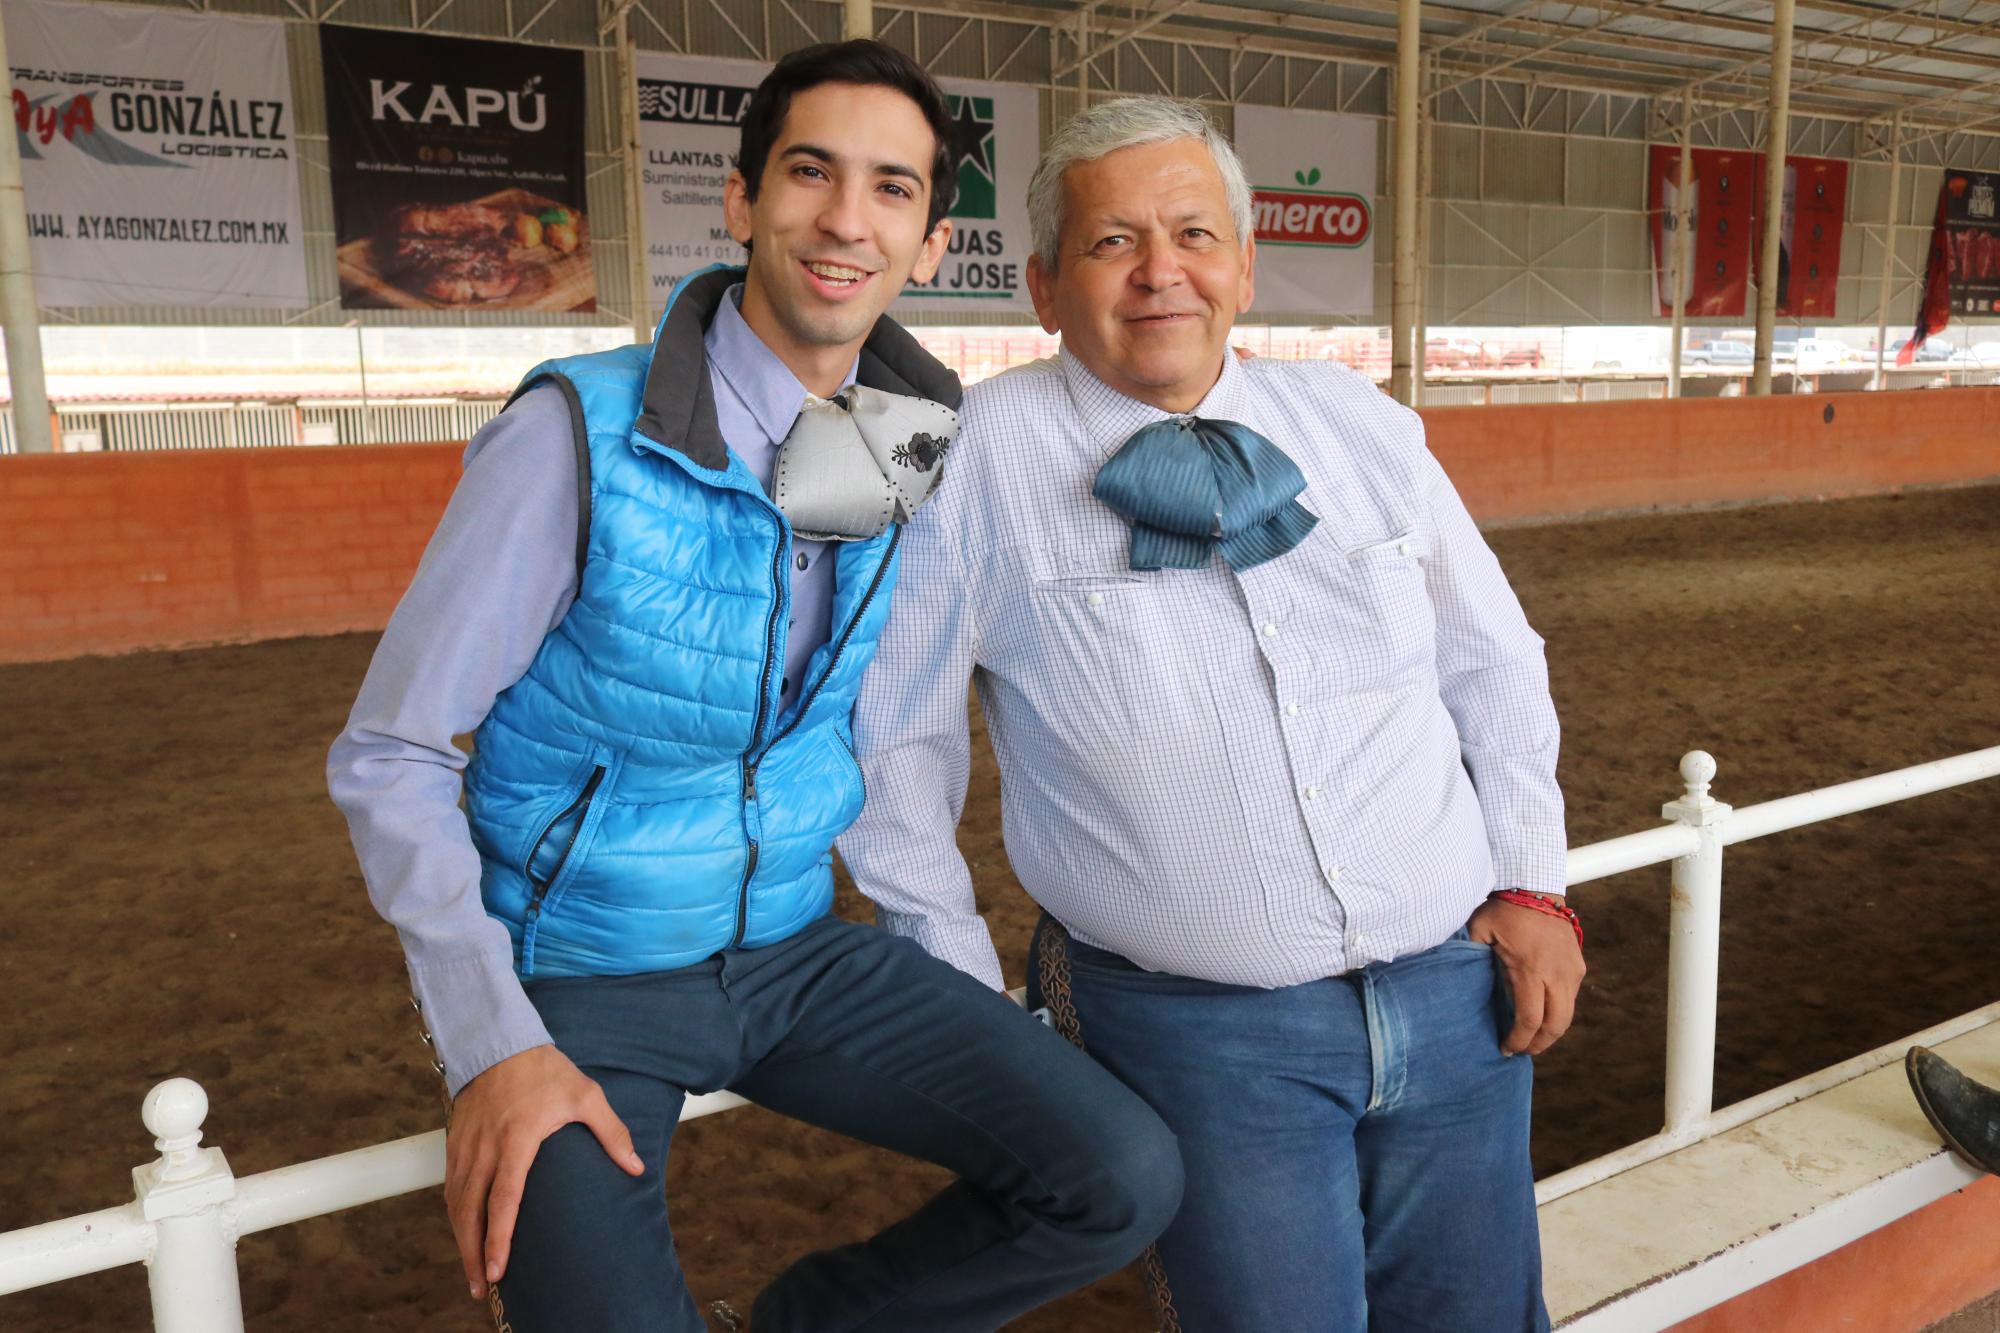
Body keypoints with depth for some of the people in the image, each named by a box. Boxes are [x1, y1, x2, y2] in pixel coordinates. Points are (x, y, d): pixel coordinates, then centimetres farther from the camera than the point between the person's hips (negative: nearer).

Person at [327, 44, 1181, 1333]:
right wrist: (494, 1048, -18)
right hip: (580, 977, -3)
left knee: (1124, 1179, -10)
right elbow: (389, 759, -11)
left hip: (797, 949, 4)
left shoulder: (910, 446, -3)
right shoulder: (582, 433, -17)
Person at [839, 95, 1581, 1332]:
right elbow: (890, 721, -2)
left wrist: (1531, 883, 5)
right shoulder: (983, 455, -10)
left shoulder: (1359, 423, 3)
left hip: (1458, 990, 5)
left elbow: (1494, 664, 12)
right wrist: (954, 972, 0)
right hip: (1203, 1034, -4)